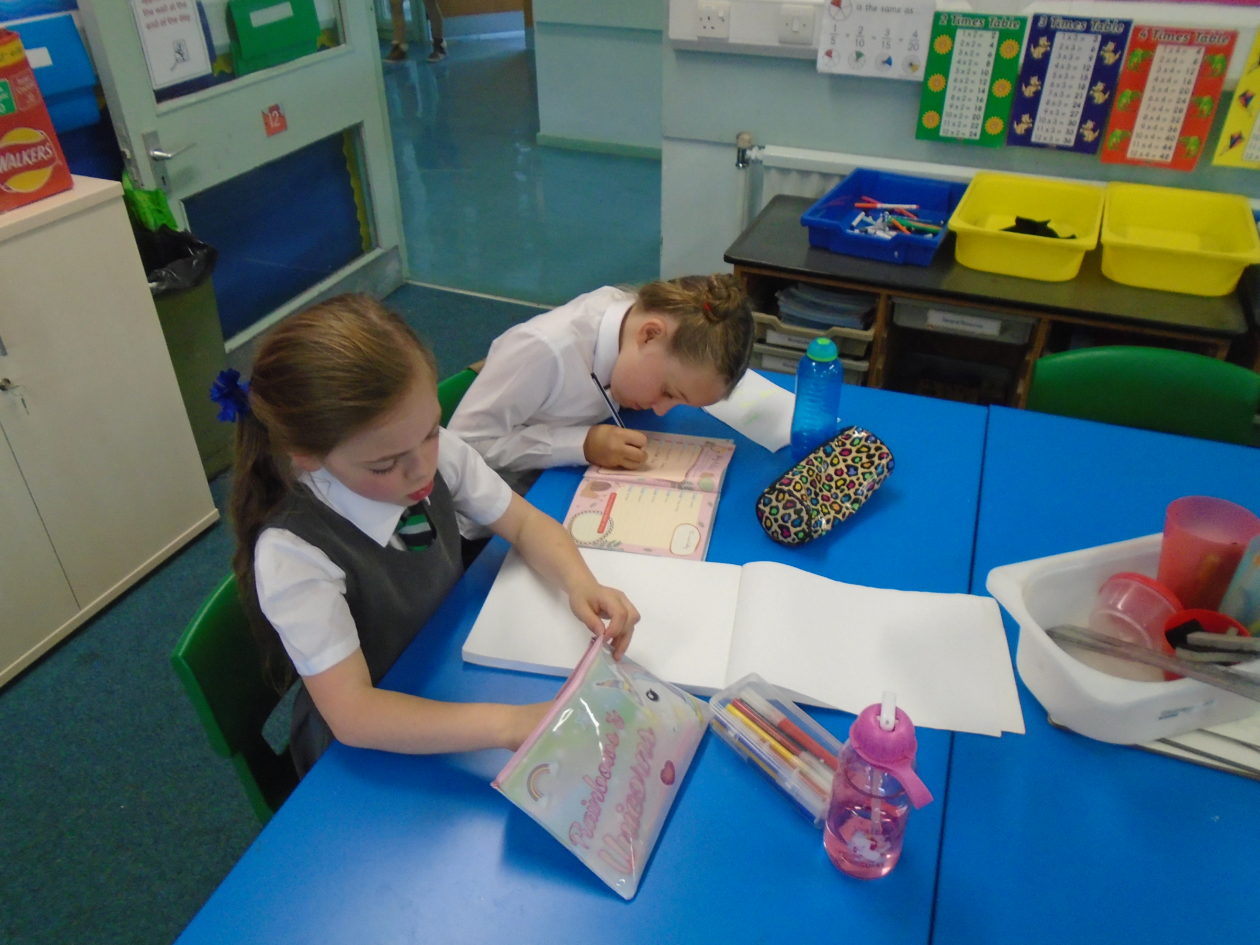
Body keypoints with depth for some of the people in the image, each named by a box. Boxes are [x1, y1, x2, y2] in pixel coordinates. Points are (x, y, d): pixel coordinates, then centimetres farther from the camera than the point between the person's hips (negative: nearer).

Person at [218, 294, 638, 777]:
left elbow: (524, 523, -3)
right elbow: (353, 713, -31)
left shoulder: (436, 451, -17)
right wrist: (513, 724, -41)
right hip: (369, 742, -6)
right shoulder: (292, 554, -29)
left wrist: (579, 583, -23)